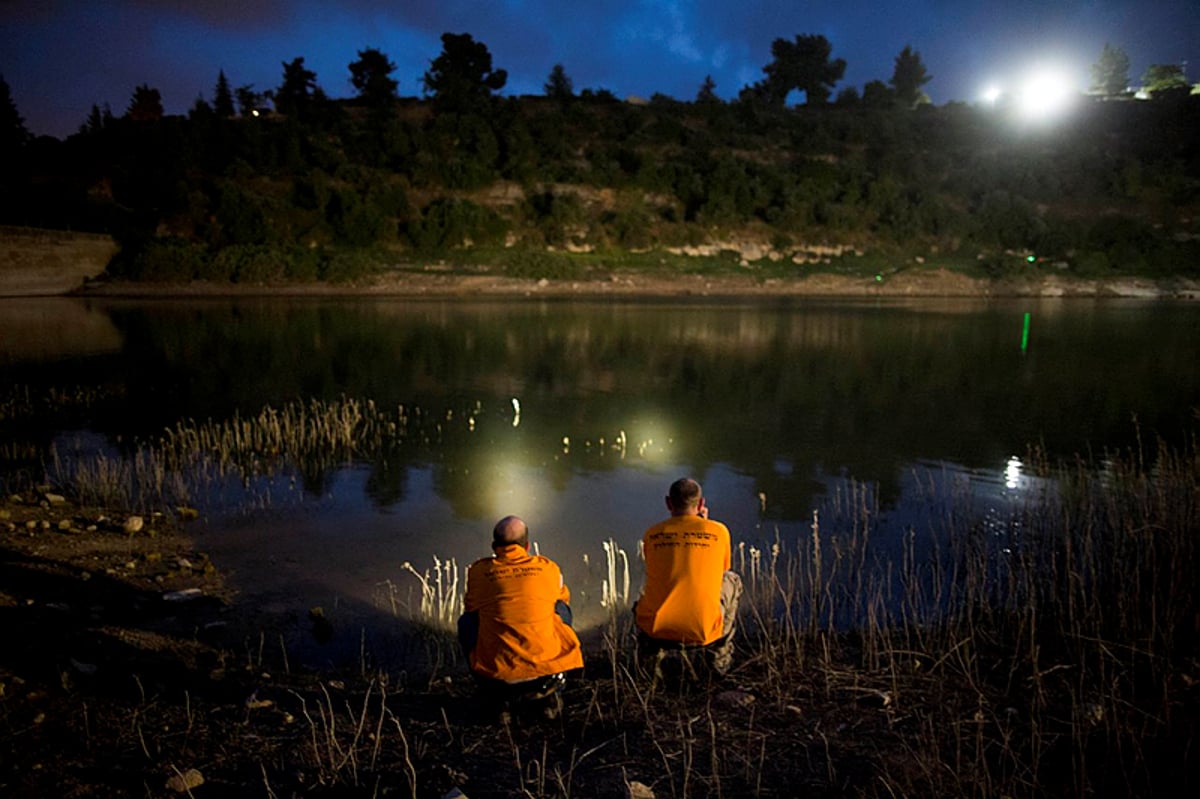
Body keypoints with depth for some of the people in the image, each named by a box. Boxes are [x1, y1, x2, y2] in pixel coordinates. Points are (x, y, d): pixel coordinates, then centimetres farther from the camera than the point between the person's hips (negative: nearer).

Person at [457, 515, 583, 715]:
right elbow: (563, 598, 28)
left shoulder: (479, 570, 4)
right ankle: (547, 693, 21)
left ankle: (497, 698, 20)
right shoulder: (548, 568, 7)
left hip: (497, 675, 0)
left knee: (466, 621, 26)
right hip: (547, 669, 1)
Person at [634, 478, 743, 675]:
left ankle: (649, 651, 24)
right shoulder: (718, 531, -3)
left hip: (656, 631, 2)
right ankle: (720, 655, 27)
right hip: (703, 633, -2)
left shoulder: (651, 534, 1)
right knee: (732, 580, 26)